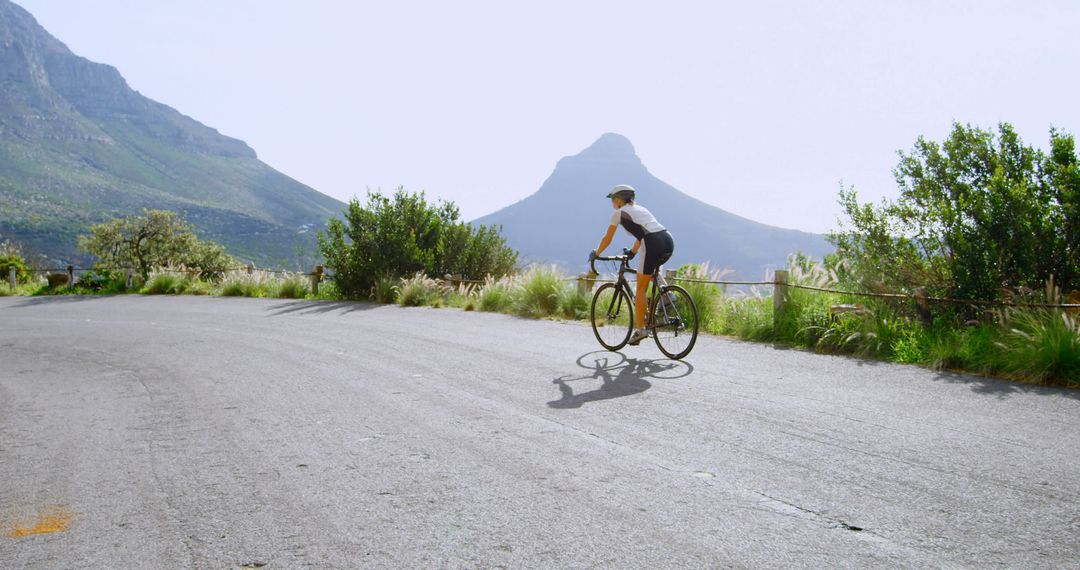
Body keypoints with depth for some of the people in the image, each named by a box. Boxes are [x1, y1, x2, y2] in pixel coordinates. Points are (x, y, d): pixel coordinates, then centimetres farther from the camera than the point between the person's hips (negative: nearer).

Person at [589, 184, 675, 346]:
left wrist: (595, 254, 33)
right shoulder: (640, 209, 32)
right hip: (669, 241, 7)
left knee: (641, 289, 2)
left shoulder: (619, 213, 12)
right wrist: (632, 252, 53)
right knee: (650, 271, 36)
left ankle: (640, 329, 2)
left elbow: (607, 239, 18)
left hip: (653, 244, -7)